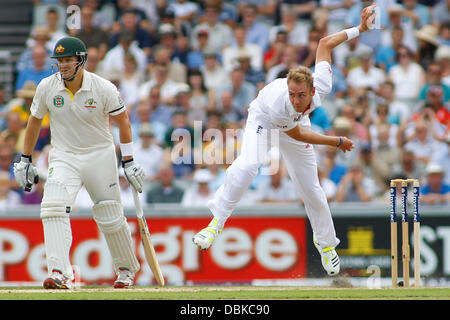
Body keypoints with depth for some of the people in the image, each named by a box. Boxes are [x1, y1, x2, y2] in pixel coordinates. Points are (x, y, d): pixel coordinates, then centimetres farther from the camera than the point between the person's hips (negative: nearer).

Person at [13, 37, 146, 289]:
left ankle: (127, 268, 31)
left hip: (100, 155, -1)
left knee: (111, 218, 5)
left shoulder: (104, 89, -14)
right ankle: (60, 274, -31)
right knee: (54, 208, -23)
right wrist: (25, 160, 10)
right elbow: (35, 121, 8)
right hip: (64, 157, 1)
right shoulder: (47, 87, -7)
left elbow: (123, 120, -3)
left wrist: (129, 162, -5)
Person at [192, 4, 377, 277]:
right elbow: (297, 134, -23)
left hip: (296, 122, 4)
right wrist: (337, 142, -16)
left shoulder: (322, 86, -36)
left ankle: (326, 244, 25)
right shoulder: (279, 105, -44)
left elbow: (325, 43, -21)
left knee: (311, 189, 4)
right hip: (264, 118, -4)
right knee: (248, 165, -33)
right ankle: (217, 221, -22)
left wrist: (359, 29, -24)